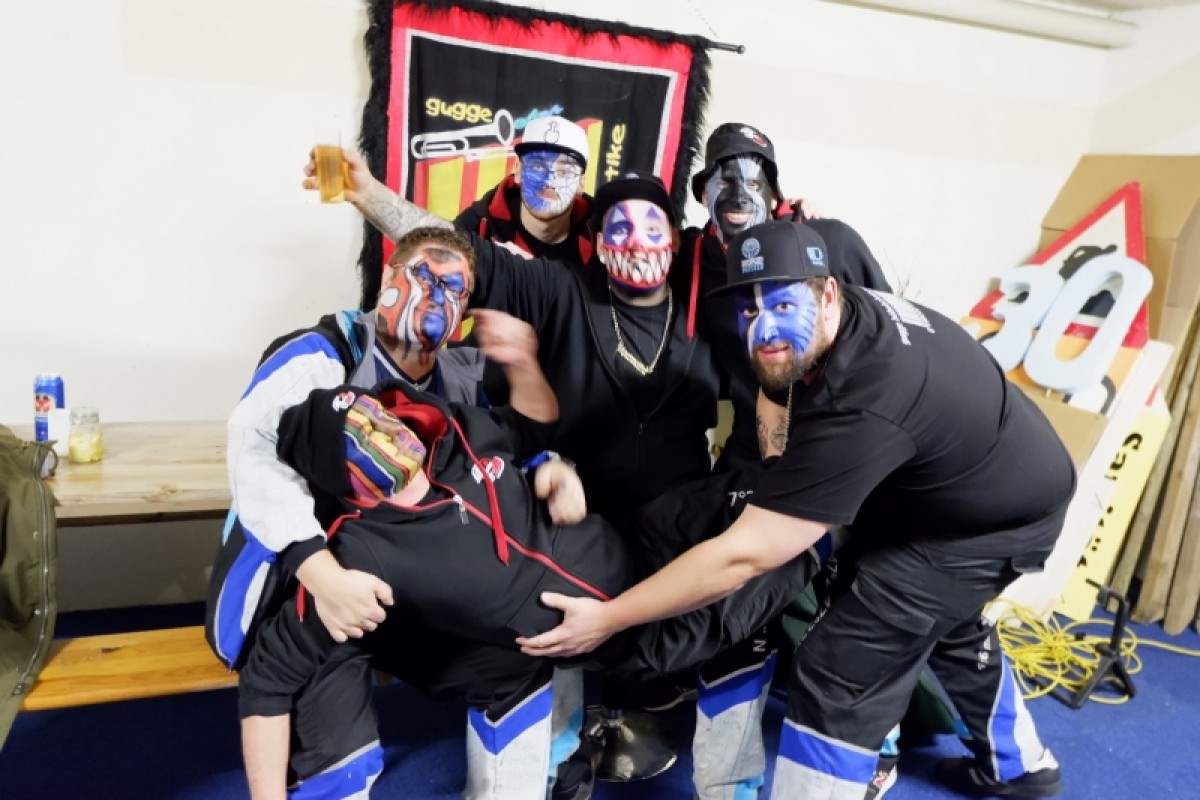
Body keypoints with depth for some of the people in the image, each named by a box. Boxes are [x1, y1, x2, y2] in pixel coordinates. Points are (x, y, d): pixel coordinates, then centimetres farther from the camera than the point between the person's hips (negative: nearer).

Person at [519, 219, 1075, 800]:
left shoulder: (859, 407, -39)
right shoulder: (858, 311, -11)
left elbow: (744, 555, -38)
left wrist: (608, 618, -31)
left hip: (992, 522, -10)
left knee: (837, 677, -12)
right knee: (946, 620, 33)